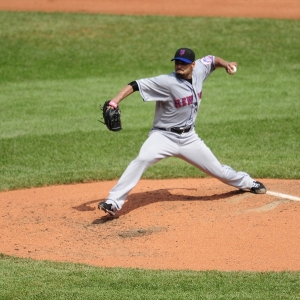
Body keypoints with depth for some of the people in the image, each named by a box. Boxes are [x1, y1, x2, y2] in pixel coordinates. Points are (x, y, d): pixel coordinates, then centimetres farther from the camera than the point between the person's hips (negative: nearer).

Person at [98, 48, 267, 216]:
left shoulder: (199, 71, -4)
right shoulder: (167, 82, -22)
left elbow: (212, 60, 19)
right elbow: (135, 85, -28)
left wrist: (225, 64, -2)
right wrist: (115, 102, -41)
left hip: (189, 138, 5)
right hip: (164, 137, -5)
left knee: (218, 170, 13)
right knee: (143, 159, -33)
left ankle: (247, 182, 46)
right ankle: (114, 202, -32)